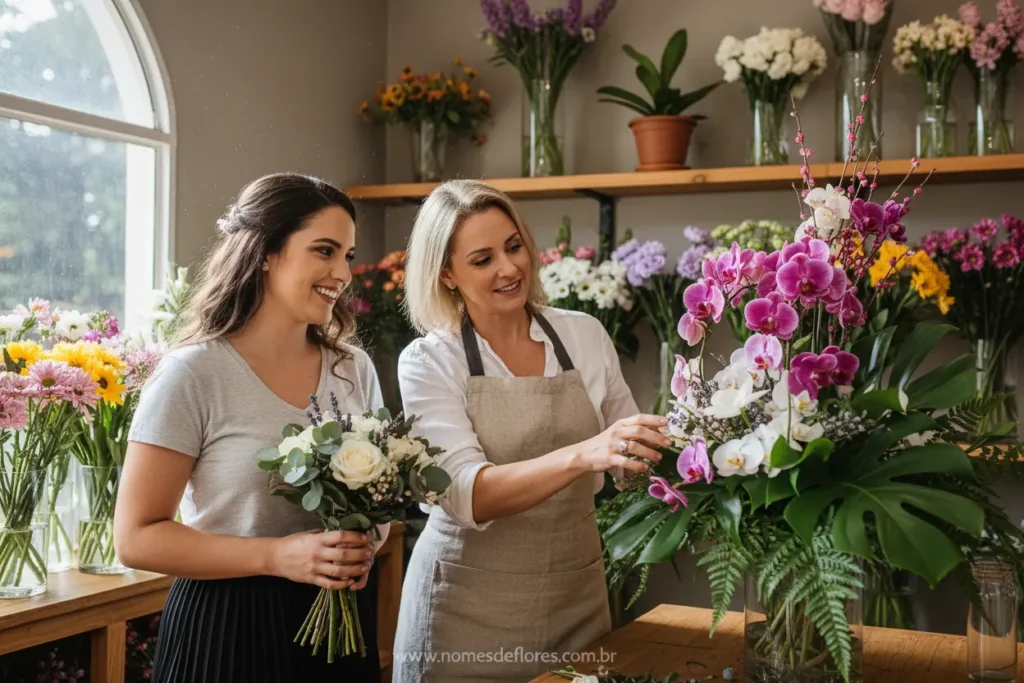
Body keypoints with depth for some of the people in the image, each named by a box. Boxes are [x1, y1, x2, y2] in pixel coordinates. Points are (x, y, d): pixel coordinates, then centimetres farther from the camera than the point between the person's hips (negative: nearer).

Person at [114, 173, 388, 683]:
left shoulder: (354, 369, 1)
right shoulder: (193, 374, -14)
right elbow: (137, 537, -13)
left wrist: (368, 542, -10)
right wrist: (277, 556, -22)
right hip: (227, 627, -5)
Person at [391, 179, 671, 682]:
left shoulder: (586, 335, -1)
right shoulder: (428, 362, -10)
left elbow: (630, 458, 9)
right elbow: (467, 494, -23)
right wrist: (582, 455, -37)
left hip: (576, 595, 3)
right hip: (470, 607, -3)